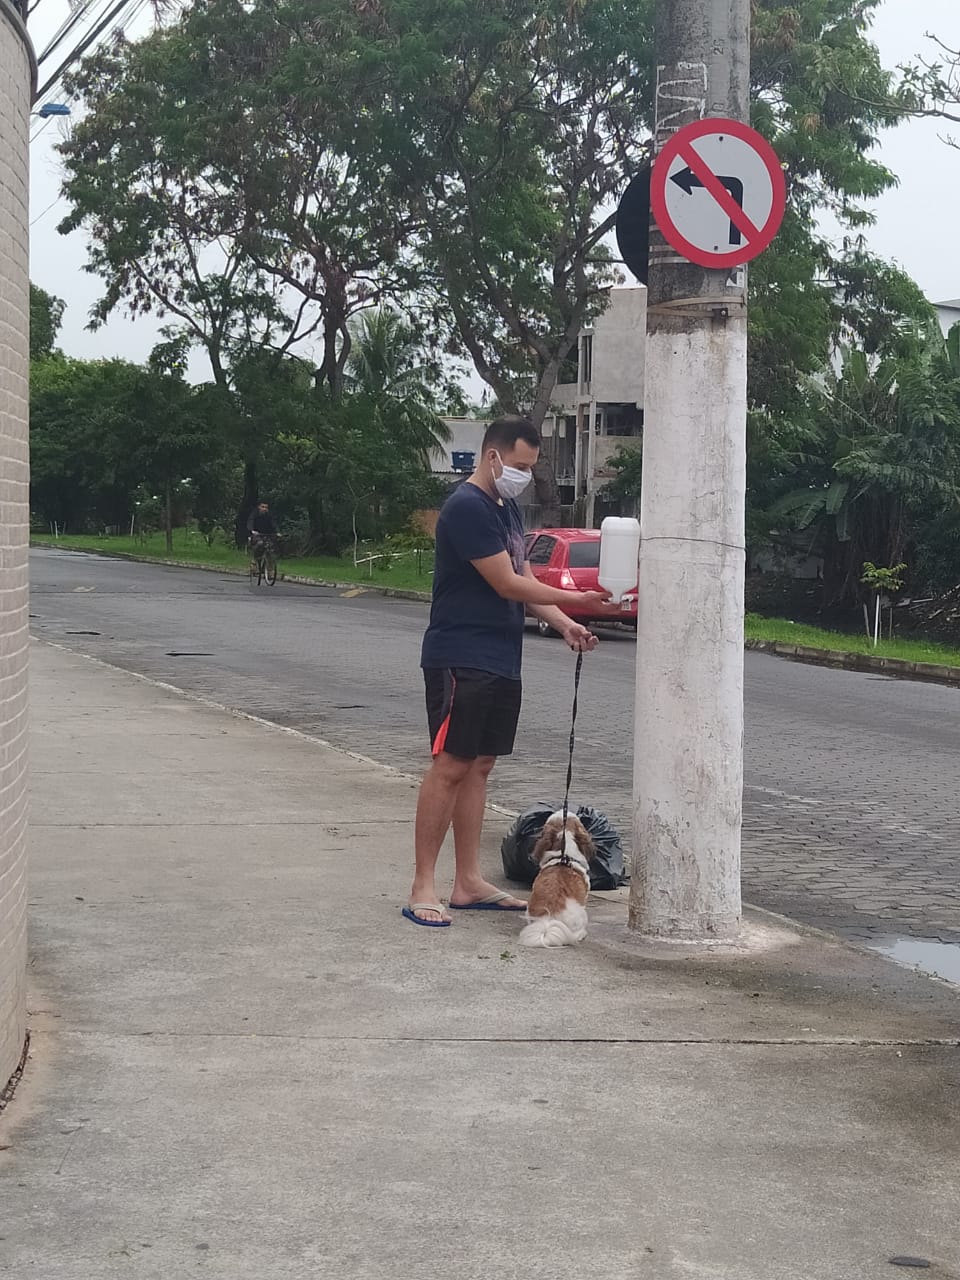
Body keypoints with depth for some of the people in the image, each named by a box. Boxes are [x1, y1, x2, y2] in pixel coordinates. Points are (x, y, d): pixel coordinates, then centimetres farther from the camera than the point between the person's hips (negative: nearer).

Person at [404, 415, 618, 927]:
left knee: (478, 766, 10)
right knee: (450, 766, -8)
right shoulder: (467, 507, -15)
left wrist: (564, 625, 2)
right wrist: (576, 600, -13)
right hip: (460, 660, -9)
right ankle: (422, 888, -5)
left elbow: (523, 579, 16)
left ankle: (468, 883, 15)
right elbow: (506, 584, -18)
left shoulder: (507, 508, 15)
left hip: (500, 661, 9)